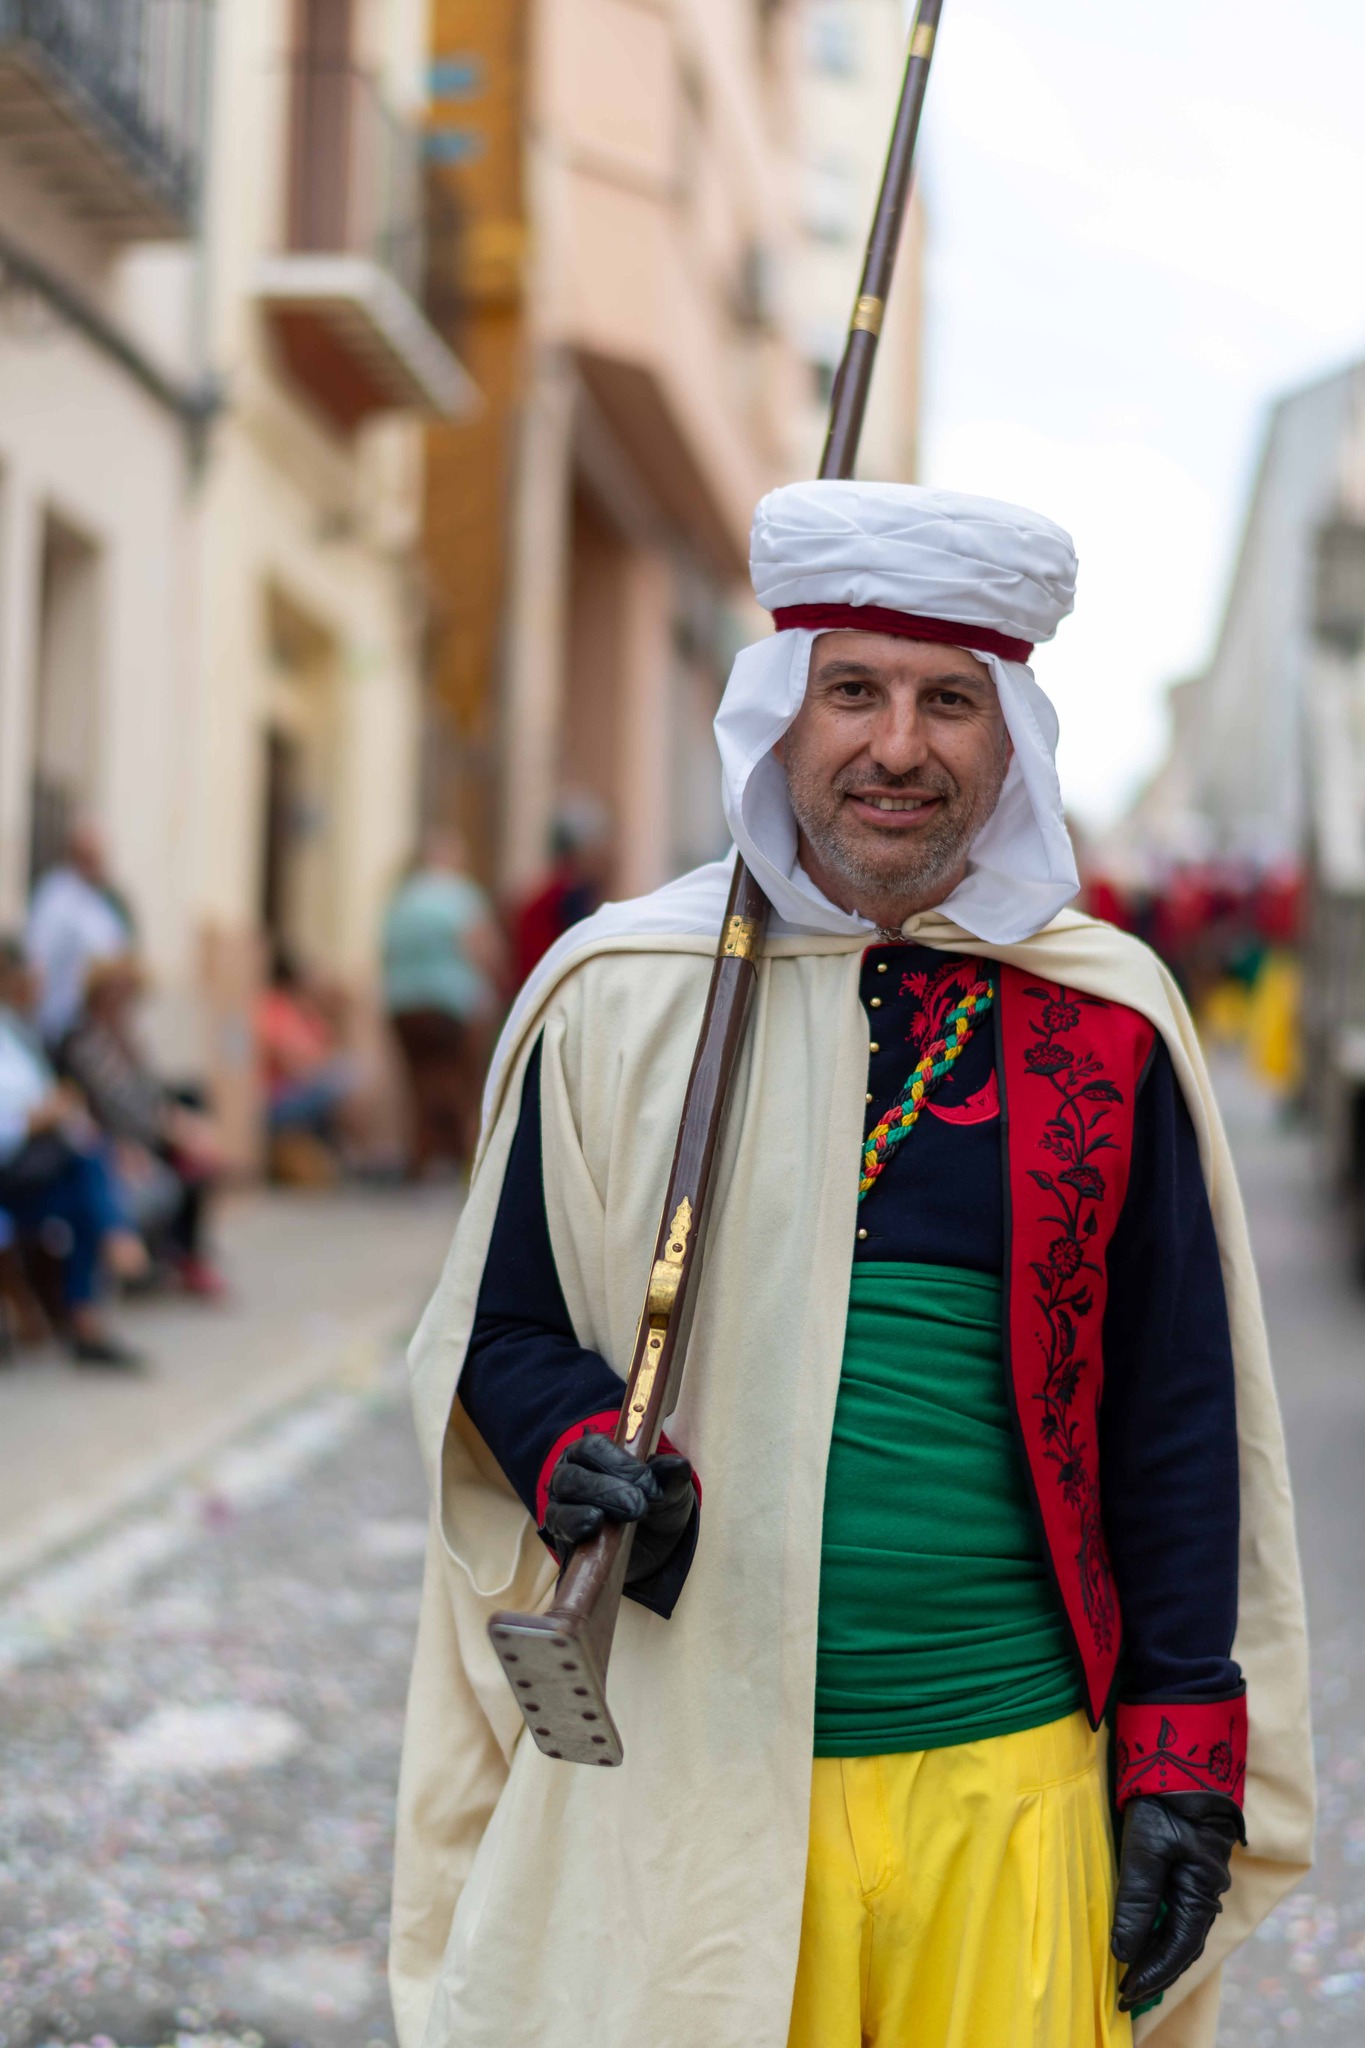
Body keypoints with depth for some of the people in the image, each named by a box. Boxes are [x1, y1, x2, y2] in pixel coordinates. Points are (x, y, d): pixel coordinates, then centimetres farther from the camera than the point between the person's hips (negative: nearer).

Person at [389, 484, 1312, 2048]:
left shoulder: (1105, 1021, 4)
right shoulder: (617, 996, 2)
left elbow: (1179, 1416, 7)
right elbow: (499, 1328, 10)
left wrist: (1184, 1760, 3)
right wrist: (576, 1455, -12)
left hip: (1017, 1783, 1)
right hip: (682, 1781, 0)